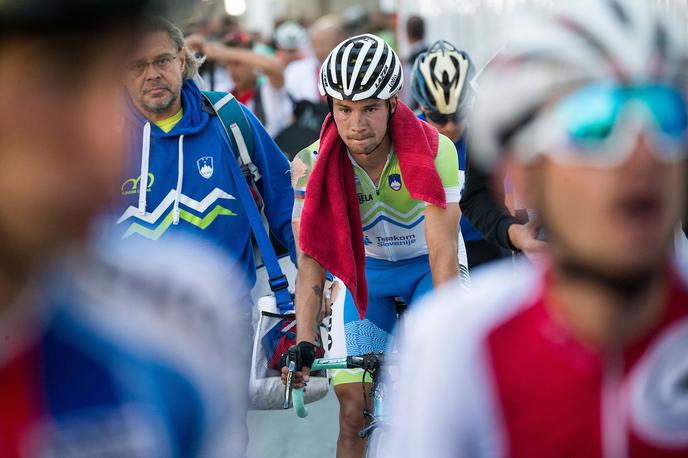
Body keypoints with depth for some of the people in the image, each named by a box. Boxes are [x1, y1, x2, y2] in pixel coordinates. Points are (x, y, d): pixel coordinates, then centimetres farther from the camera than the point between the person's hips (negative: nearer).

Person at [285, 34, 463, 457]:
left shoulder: (435, 151, -29)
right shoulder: (313, 165, -23)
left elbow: (443, 255, -31)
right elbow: (311, 263, -24)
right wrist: (304, 347, -35)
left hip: (425, 267, -1)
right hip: (364, 273, 2)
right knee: (354, 411, -7)